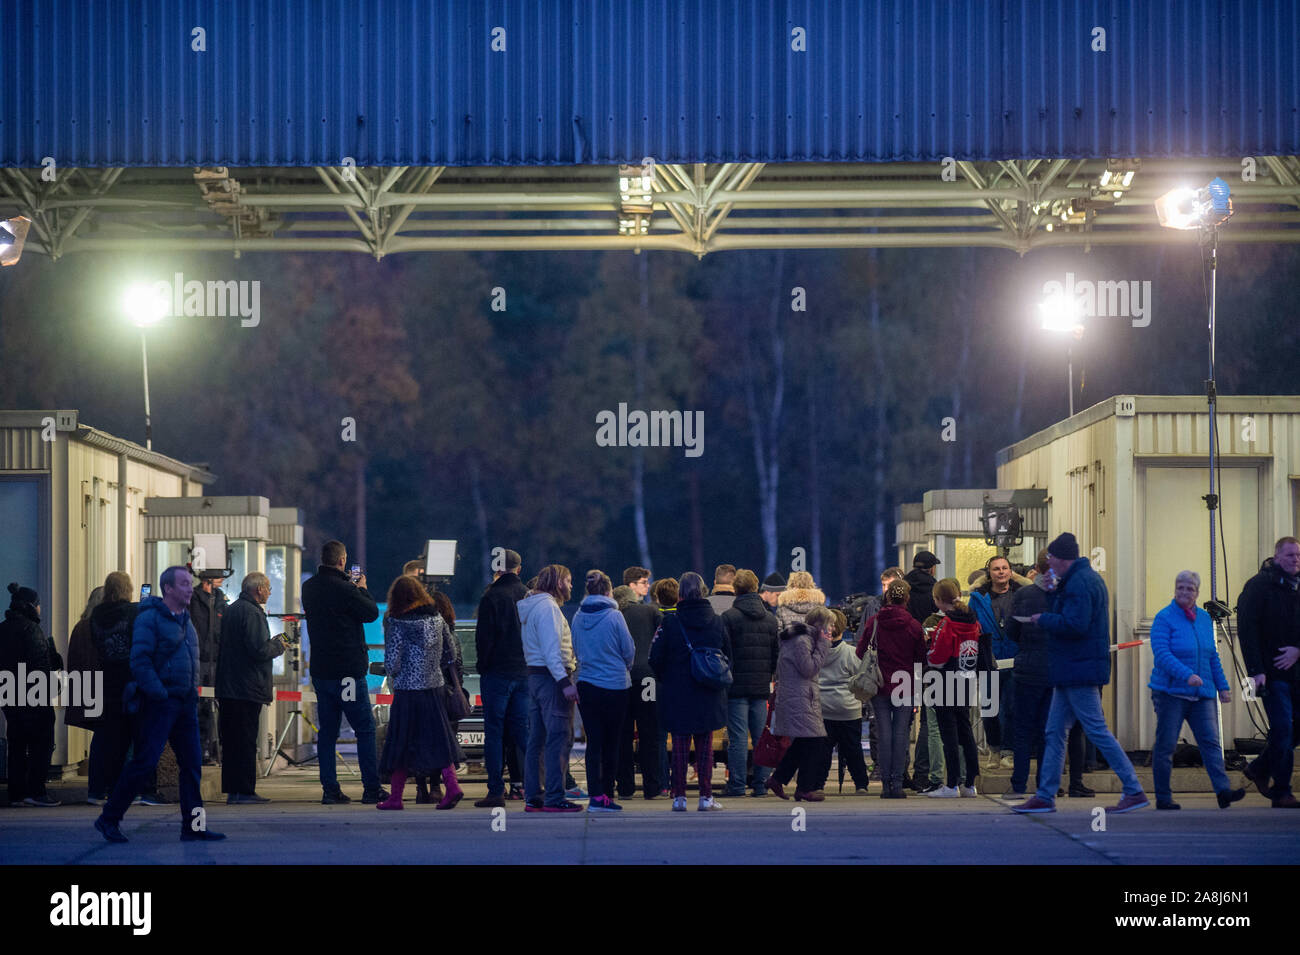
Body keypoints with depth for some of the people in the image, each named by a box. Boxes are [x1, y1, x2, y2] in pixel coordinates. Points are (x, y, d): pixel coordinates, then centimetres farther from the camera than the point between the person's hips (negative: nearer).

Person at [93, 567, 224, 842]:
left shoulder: (185, 619, 17)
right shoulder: (150, 618, -9)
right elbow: (140, 662, -16)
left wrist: (192, 694, 13)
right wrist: (160, 695, -18)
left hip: (186, 703, 8)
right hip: (159, 703, -8)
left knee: (192, 764, 4)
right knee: (144, 762, -8)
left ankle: (193, 827, 7)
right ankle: (109, 819, 2)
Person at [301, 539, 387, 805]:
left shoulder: (309, 588, 5)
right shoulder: (344, 590, -16)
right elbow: (372, 612, -8)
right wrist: (361, 588, 9)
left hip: (320, 668, 6)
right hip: (347, 669, -6)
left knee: (327, 731, 9)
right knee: (365, 729, 2)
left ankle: (330, 790, 7)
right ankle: (371, 789, 2)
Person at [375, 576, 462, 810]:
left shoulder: (397, 623, -10)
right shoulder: (437, 618, 4)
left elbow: (392, 662, -13)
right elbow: (450, 656, 8)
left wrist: (393, 675, 8)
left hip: (407, 689, -4)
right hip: (434, 687, 4)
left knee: (400, 743, 4)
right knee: (437, 739, 10)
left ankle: (395, 797, 9)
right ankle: (452, 785, -5)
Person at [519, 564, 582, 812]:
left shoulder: (532, 607, 19)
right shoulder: (548, 607, -11)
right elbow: (551, 649, -19)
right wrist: (564, 682, -23)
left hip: (535, 677, 10)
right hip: (551, 678, -10)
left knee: (536, 740, 9)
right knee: (558, 738, -10)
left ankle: (533, 797, 11)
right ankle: (554, 798, -13)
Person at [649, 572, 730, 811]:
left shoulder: (671, 622, -9)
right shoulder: (716, 621, -2)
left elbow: (656, 659, -7)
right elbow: (727, 656, 5)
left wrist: (665, 680, 11)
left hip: (677, 694, -2)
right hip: (709, 697, 2)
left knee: (680, 746, 5)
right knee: (705, 746, 8)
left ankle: (679, 797, 3)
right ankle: (706, 797, 6)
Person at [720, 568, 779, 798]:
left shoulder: (729, 617, -6)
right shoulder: (770, 619, 8)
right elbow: (778, 654, 10)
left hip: (737, 684, -4)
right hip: (762, 686, 4)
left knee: (738, 737, -3)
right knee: (762, 736, 8)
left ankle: (736, 784, -3)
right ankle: (761, 783, 9)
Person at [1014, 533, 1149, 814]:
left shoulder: (1079, 583, -16)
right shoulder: (1088, 577, 17)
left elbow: (1074, 624, -25)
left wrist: (1043, 619, -11)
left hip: (1079, 671, -11)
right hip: (1072, 672, 11)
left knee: (1097, 731, -8)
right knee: (1055, 733, 11)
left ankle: (1135, 792, -6)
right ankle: (1045, 796, 14)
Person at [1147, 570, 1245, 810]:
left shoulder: (1204, 618, 14)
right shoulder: (1164, 619, -6)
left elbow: (1212, 656, 22)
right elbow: (1162, 654, -18)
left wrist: (1222, 685, 17)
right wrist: (1186, 675, -29)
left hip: (1202, 694, 5)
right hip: (1170, 692, -5)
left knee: (1210, 741, -6)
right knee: (1165, 745, 0)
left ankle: (1223, 790, -14)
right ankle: (1163, 797, 7)